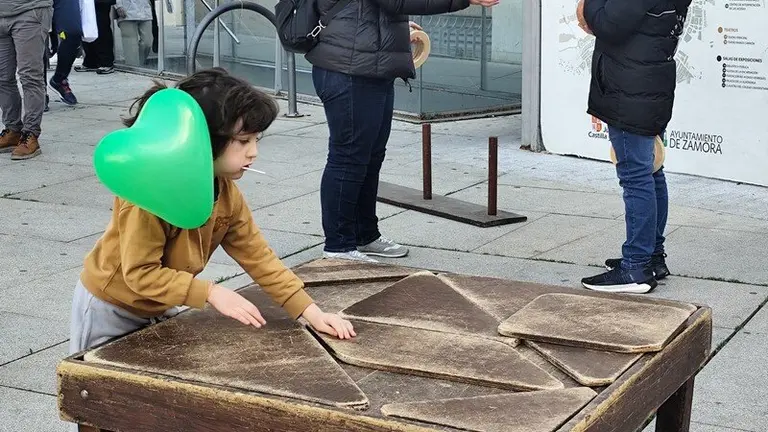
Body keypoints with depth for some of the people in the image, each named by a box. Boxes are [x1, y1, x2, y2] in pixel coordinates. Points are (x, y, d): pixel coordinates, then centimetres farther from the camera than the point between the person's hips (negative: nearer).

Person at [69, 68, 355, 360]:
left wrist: (311, 312, -14)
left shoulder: (225, 191, -10)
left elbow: (257, 255, -6)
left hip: (159, 310, 7)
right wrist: (212, 293, -34)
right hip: (109, 311, -7)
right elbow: (140, 273, -31)